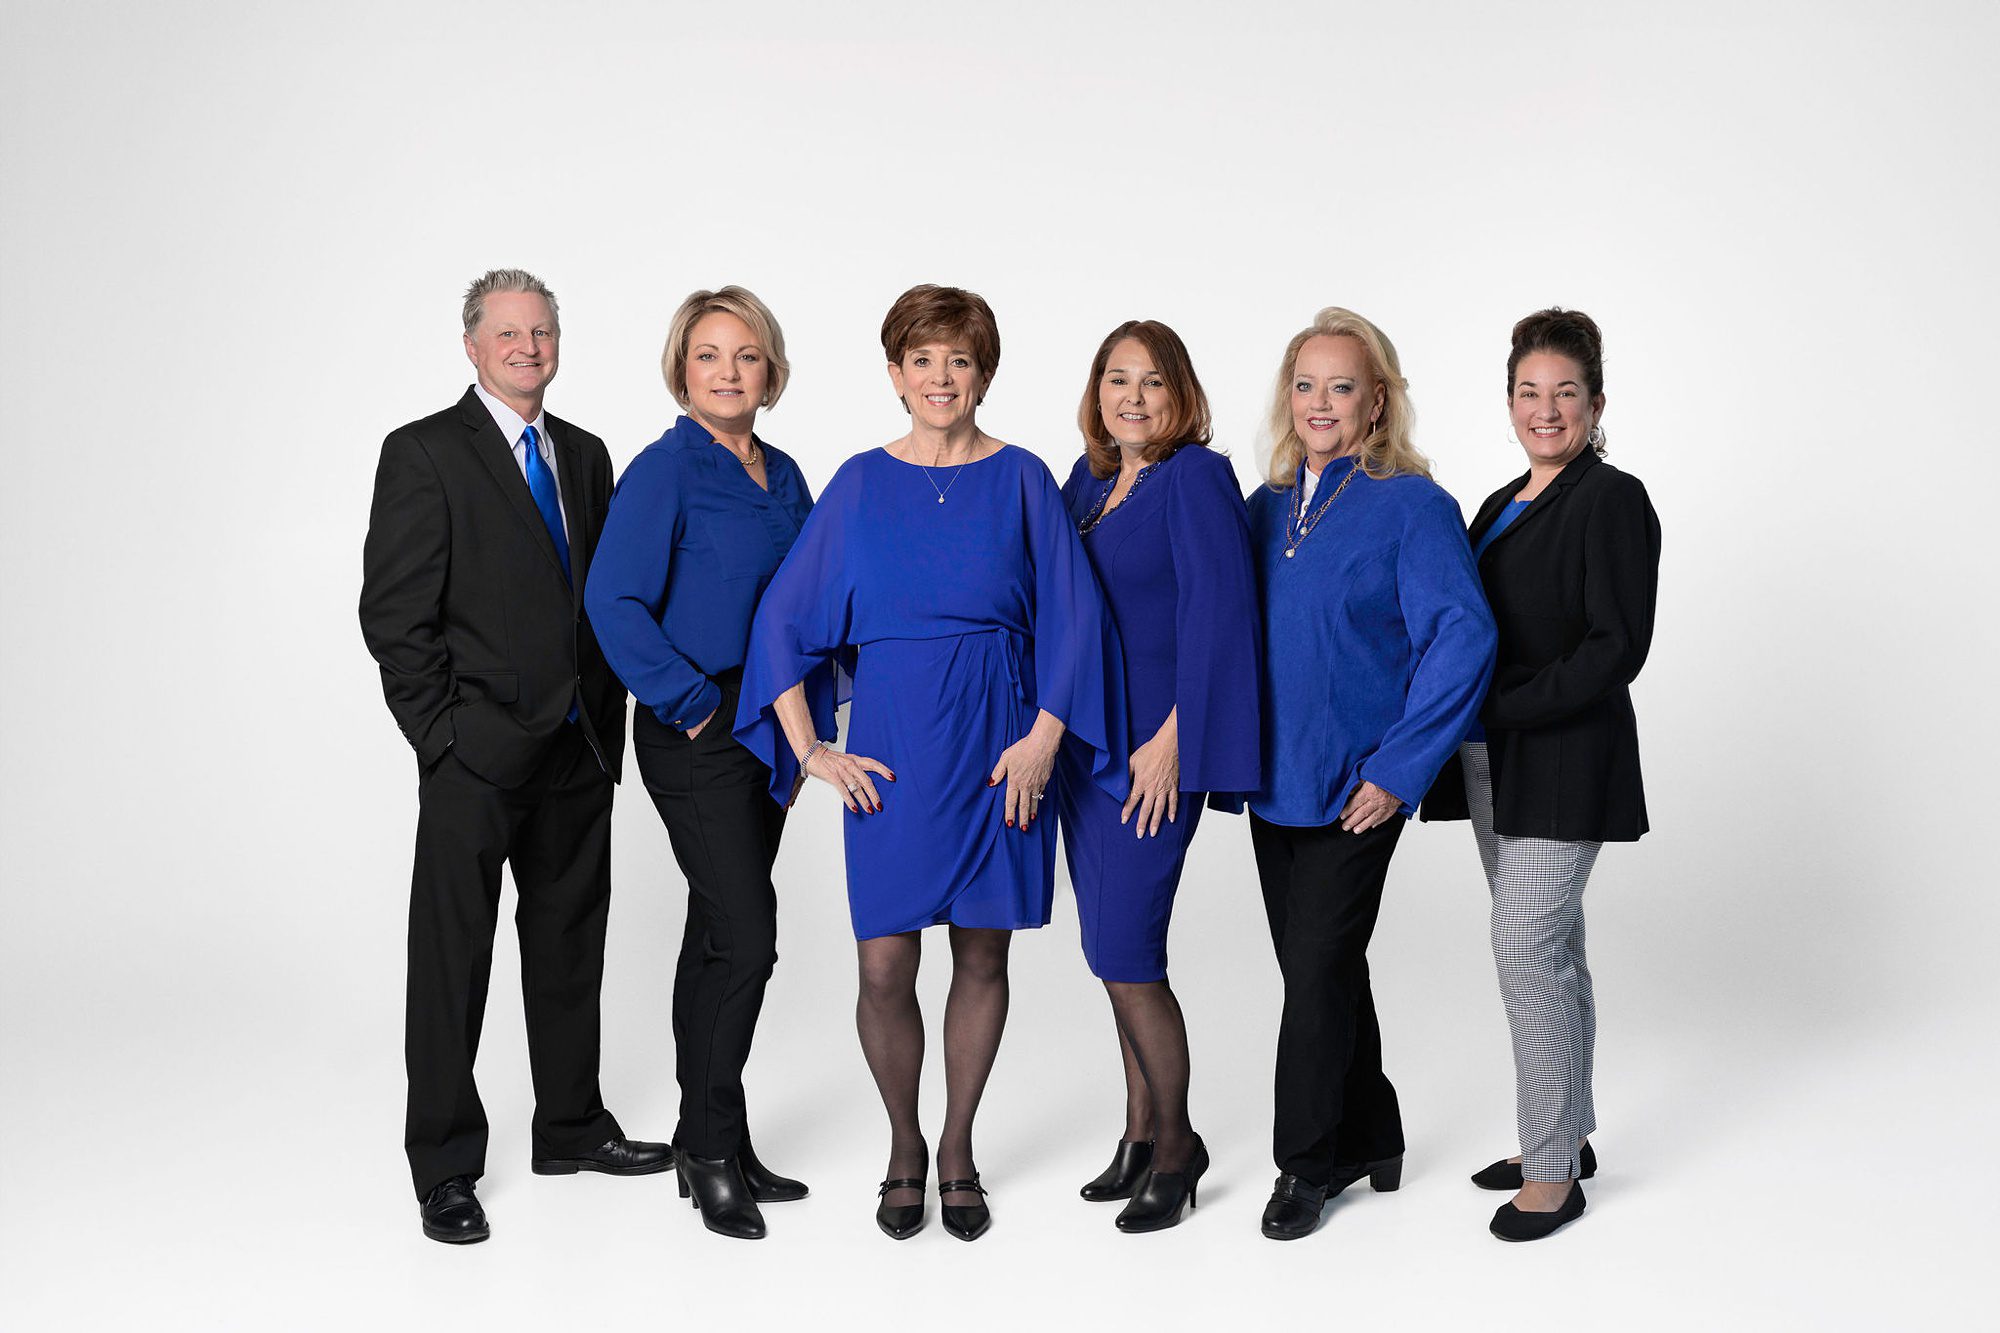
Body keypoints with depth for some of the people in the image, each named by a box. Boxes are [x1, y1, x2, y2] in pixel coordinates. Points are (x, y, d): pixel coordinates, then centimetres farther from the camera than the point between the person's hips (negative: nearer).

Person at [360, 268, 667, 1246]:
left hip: (580, 751, 6)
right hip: (477, 754, -6)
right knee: (452, 956, 1)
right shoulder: (424, 452, -5)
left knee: (571, 943, 15)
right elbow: (394, 613, -10)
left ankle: (572, 1128, 29)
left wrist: (609, 719, 7)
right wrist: (444, 735, -13)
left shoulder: (586, 455, 13)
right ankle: (446, 1169, 12)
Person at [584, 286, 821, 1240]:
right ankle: (714, 1152, 4)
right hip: (696, 731, -7)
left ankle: (707, 1144, 23)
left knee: (719, 935, 13)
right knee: (746, 937, -10)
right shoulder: (665, 470, -10)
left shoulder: (781, 474, 12)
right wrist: (692, 704, -16)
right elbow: (613, 603, -18)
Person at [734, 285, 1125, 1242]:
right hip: (892, 751, 0)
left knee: (982, 953, 7)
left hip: (999, 752, 0)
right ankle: (904, 1149, 21)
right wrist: (810, 748, -3)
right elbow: (782, 618, 3)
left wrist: (1045, 736, -10)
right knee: (885, 964, -2)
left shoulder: (1021, 481, 2)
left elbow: (1073, 618, -1)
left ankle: (958, 1150, 24)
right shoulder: (861, 485, 4)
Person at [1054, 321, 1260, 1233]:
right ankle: (1142, 1135, 25)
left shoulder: (1195, 479, -10)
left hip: (1153, 748, -8)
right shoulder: (1087, 479, 12)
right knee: (1112, 950, 12)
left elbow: (1219, 616, -17)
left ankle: (1176, 1146, 11)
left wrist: (1173, 739, -19)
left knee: (1124, 954, -7)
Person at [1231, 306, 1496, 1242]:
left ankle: (1307, 1163, 16)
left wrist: (1397, 770, -19)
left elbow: (1464, 640, -17)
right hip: (1272, 781, 6)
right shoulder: (1268, 508, 9)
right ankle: (1370, 1140, 32)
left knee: (1319, 974, -1)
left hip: (1353, 792, -6)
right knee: (1319, 971, 15)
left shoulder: (1412, 507, -10)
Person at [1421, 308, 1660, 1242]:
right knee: (1551, 949, 14)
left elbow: (1618, 647, -17)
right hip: (1494, 763, 8)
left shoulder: (1612, 500, -9)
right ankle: (1568, 1136, 25)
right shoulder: (1501, 507, 16)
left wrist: (1502, 707, -20)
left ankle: (1553, 1173, -1)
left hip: (1563, 763, -8)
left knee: (1525, 947, -11)